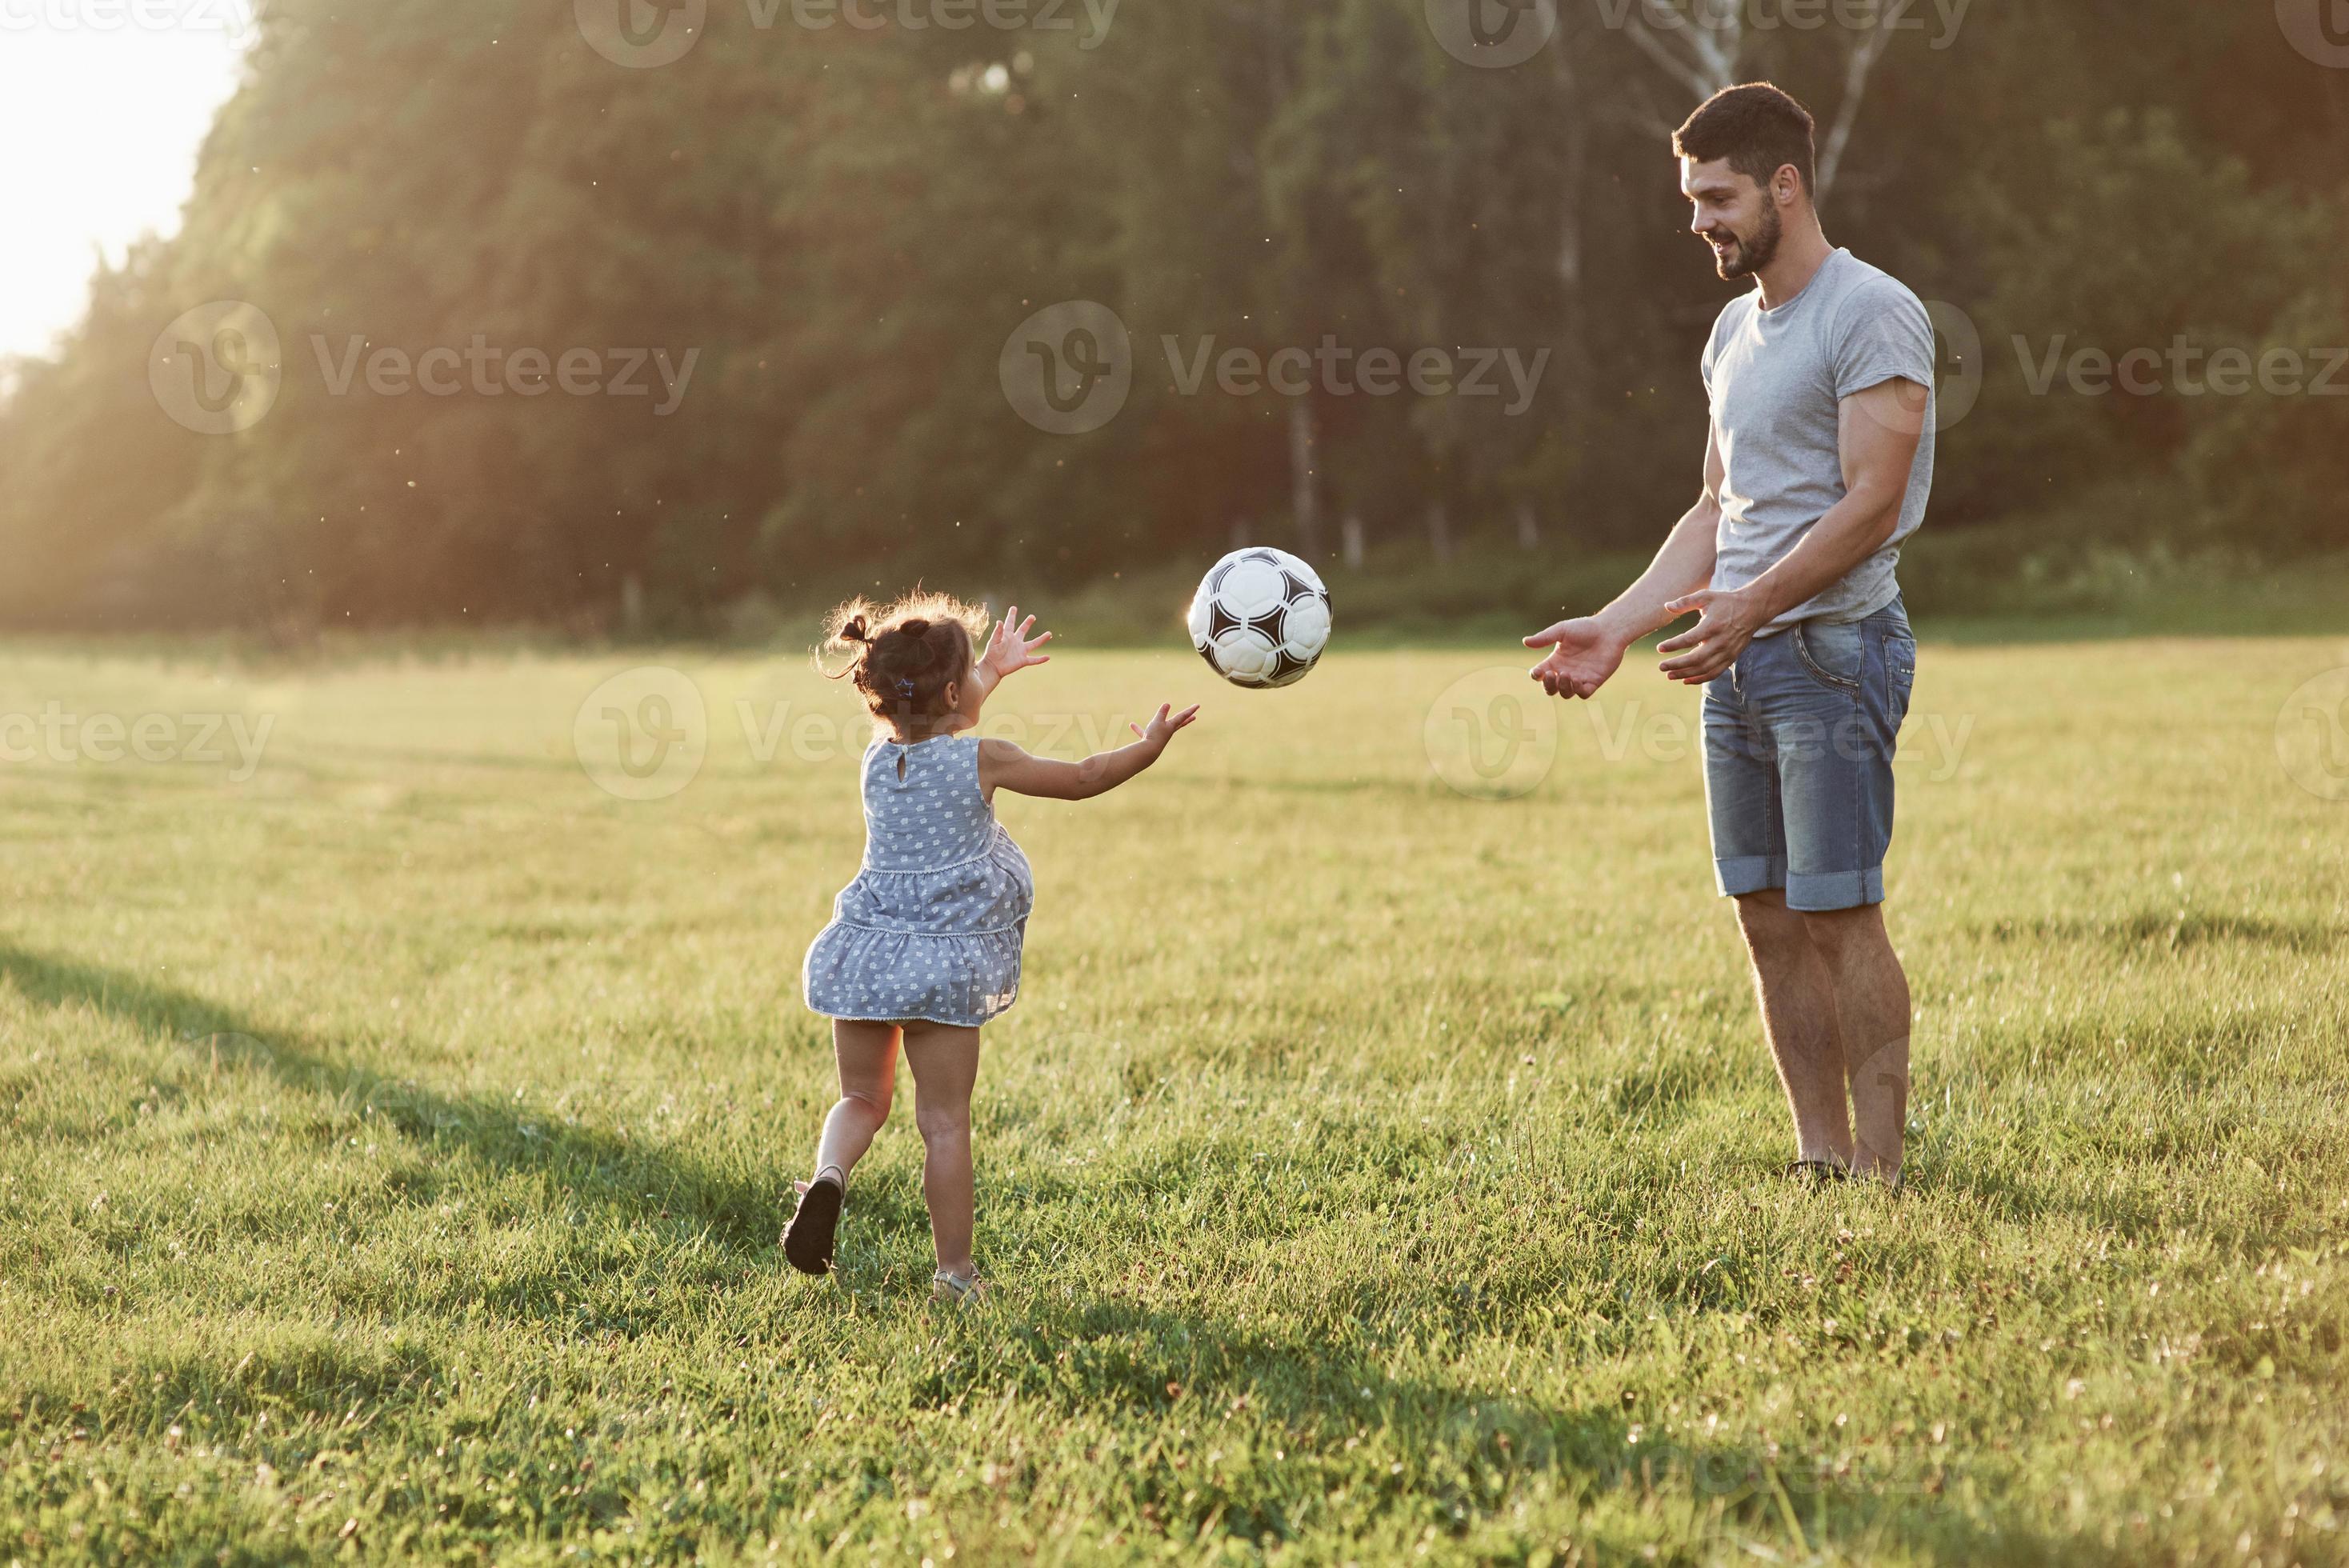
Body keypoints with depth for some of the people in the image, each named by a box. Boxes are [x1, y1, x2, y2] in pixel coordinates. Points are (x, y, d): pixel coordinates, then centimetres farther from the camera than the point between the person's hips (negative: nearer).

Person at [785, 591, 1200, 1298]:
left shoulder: (879, 754, 6)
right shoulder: (981, 760, -8)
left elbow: (936, 725, 31)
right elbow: (1082, 779, 5)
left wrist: (993, 670, 42)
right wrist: (1148, 747, 20)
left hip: (864, 949, 4)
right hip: (944, 962, -4)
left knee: (863, 1098, 18)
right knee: (945, 1120, 3)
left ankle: (829, 1175, -13)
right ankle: (954, 1271, 8)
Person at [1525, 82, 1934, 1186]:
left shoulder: (1872, 316, -9)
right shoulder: (1735, 329, 18)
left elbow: (1871, 504, -16)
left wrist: (1751, 605, -25)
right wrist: (1618, 625, 13)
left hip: (1833, 648, -8)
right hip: (1738, 656, 8)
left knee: (1839, 916, -8)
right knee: (1768, 918, 7)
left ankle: (1879, 1167, -3)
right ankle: (1818, 1160, 13)